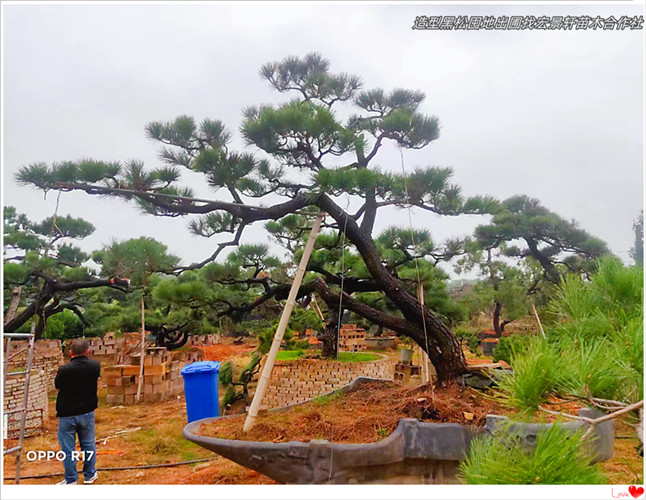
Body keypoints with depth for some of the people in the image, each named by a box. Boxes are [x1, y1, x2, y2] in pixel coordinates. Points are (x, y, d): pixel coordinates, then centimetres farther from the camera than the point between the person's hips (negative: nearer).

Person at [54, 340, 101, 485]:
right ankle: (89, 475, 28)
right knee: (88, 444, 17)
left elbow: (57, 384, -2)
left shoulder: (64, 370, -20)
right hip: (87, 413, 3)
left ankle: (71, 480, 20)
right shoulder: (95, 366, -11)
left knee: (68, 448, 10)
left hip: (67, 414, -3)